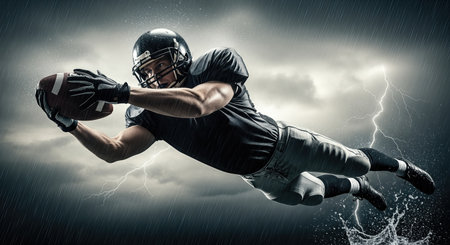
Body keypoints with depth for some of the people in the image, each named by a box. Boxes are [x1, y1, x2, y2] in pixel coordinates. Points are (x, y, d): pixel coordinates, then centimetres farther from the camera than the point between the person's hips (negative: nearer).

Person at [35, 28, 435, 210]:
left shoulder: (217, 65, -31)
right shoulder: (153, 114, -17)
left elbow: (198, 104, -53)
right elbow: (113, 150, -30)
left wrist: (120, 92, -60)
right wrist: (70, 123, -47)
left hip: (282, 143, -4)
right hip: (261, 178, 5)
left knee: (355, 162, 10)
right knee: (313, 194, 25)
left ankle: (404, 166, 44)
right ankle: (360, 189, 59)